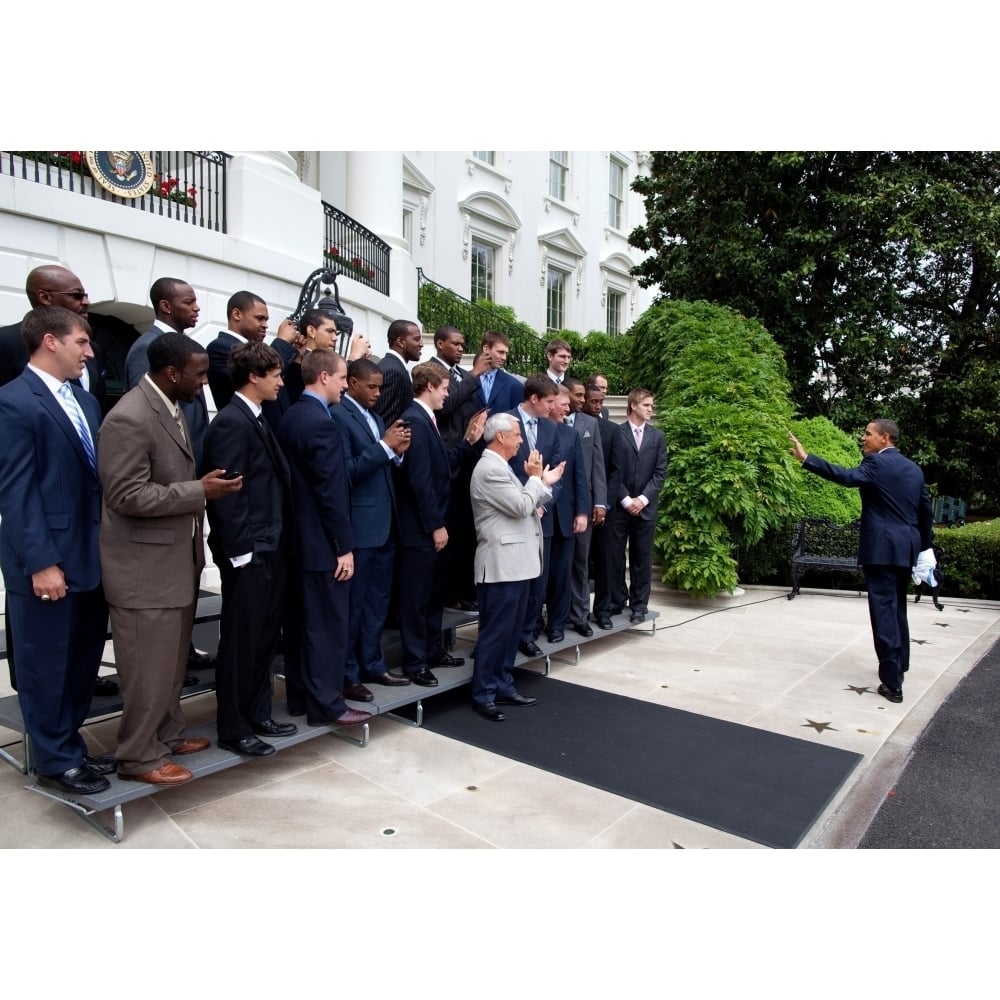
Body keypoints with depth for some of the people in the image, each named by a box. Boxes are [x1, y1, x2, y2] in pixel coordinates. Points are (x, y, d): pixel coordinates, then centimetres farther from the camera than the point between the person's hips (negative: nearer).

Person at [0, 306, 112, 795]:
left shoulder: (84, 400, 12)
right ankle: (55, 762, 24)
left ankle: (70, 747, 33)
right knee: (47, 667, 9)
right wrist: (41, 563, -18)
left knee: (82, 662, 17)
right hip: (47, 562, -7)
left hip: (90, 556, 8)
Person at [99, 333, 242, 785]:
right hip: (145, 566, -9)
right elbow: (127, 495, -25)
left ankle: (166, 735, 36)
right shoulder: (128, 419, -22)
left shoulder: (171, 407, 9)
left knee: (172, 659, 20)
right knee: (149, 666, 3)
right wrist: (200, 491, -22)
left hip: (177, 557, 10)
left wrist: (203, 483, 5)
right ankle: (139, 756, 20)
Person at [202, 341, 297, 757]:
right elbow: (227, 493, -19)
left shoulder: (256, 419, 14)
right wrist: (241, 550, -19)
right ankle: (232, 728, 17)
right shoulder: (231, 422, -15)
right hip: (248, 551, -9)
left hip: (270, 545, 9)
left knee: (265, 634, 16)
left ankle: (257, 714, 30)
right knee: (241, 639, 3)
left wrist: (274, 540, 12)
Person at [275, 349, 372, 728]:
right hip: (322, 542, -10)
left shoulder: (290, 417, 10)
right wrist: (344, 546, -16)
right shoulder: (322, 424, -19)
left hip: (297, 537, 10)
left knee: (300, 622, 15)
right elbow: (331, 491, -21)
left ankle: (299, 696, 26)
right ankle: (325, 704, 10)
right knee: (327, 625, 0)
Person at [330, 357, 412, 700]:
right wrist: (384, 446, -19)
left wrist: (397, 451, -4)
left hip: (384, 524, 9)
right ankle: (347, 675, 15)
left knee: (378, 600, 16)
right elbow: (348, 472, -19)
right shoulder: (338, 416, -11)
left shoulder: (374, 416, 15)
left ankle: (372, 665, 29)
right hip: (359, 526, -8)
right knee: (353, 603, 2)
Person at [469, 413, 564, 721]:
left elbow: (524, 505, 19)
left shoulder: (501, 467, 18)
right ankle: (483, 695, 8)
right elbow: (521, 507, -18)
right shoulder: (489, 469, -16)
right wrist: (535, 478, -5)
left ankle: (503, 686, 24)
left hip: (516, 562, 10)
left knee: (511, 630, 14)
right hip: (502, 564, -10)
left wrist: (544, 483, 10)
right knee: (495, 631, -2)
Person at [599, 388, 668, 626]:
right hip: (618, 505, -3)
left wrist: (643, 499, -7)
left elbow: (660, 472, 5)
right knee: (612, 558, -2)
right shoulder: (616, 433, 0)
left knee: (642, 558, 8)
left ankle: (639, 605, 20)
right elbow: (613, 471, -3)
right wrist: (625, 500, -10)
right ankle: (604, 607, 4)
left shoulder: (657, 436, 11)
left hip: (646, 506, 3)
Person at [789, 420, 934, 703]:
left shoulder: (876, 463, -10)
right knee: (897, 609, 21)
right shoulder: (913, 468, 15)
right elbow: (927, 509, 19)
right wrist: (925, 547, 26)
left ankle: (892, 683, -6)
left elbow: (848, 477, -30)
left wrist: (806, 459, -37)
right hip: (906, 547, 9)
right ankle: (899, 667, 32)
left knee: (884, 611, -6)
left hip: (883, 548, -9)